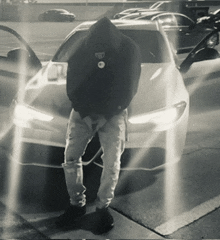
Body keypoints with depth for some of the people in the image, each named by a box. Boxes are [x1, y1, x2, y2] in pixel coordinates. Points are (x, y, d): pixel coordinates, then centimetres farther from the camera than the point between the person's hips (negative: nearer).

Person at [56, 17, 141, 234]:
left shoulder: (129, 51, -17)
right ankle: (77, 204, 13)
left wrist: (106, 115, -17)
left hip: (113, 114, -2)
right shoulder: (82, 49, -12)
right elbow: (72, 85, -6)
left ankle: (103, 207, 11)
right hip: (83, 111, 2)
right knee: (71, 157, -4)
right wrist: (84, 112, -16)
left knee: (112, 163, -9)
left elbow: (128, 88, -13)